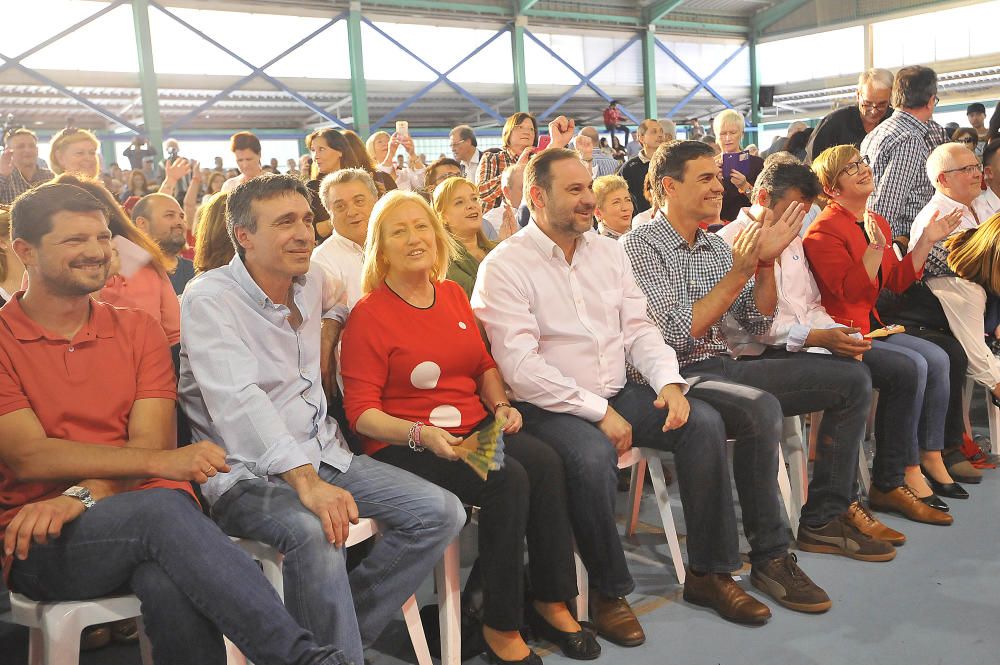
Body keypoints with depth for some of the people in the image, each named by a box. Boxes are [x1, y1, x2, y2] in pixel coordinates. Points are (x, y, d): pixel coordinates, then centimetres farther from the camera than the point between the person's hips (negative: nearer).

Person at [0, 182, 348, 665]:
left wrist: (83, 494, -18)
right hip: (41, 548, -2)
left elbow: (148, 440, 3)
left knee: (172, 584, -36)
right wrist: (162, 462, -19)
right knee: (162, 506, -34)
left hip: (148, 516, 2)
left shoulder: (137, 329, 14)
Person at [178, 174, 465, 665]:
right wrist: (305, 482, -37)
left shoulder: (311, 282, 9)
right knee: (313, 532, -37)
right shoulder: (209, 300, -12)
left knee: (441, 513, -7)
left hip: (321, 454, 7)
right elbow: (238, 403, -26)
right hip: (247, 474, -7)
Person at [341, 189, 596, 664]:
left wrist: (501, 405, 2)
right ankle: (500, 626, -13)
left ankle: (551, 602, -7)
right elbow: (361, 411, -9)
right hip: (404, 446, -6)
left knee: (545, 461, -21)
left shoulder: (453, 294, 14)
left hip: (475, 429, 6)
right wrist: (420, 434, -23)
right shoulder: (368, 314, -5)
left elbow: (484, 365, 22)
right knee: (507, 479, -28)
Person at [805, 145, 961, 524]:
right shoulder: (824, 230, -13)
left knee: (936, 359, -7)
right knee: (910, 366, -23)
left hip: (869, 327, 9)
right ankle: (889, 482, -13)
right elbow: (850, 291, -21)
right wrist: (875, 247, -30)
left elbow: (896, 282, 17)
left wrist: (927, 242, 11)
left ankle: (929, 457, 2)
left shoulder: (877, 222, 15)